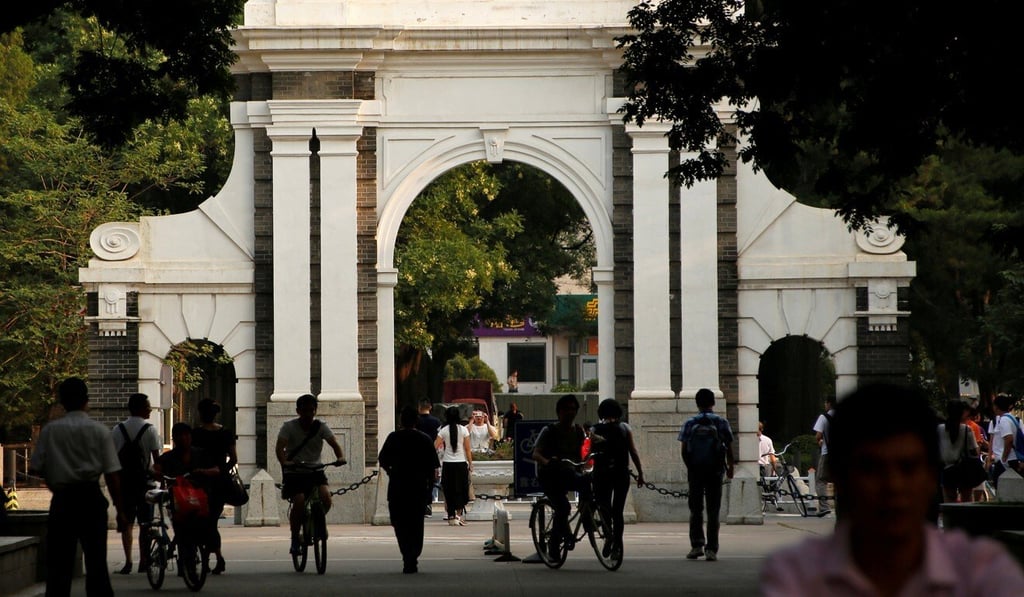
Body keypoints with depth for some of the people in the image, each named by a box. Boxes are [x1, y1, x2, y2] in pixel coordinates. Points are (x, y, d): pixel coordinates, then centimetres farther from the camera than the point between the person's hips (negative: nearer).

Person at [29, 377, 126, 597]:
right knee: (96, 559, 4)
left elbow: (36, 467, -1)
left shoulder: (50, 430, -1)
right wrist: (120, 510, 1)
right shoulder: (99, 431, -3)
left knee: (58, 562, 4)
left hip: (62, 499, 0)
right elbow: (112, 474, -4)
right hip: (91, 498, 0)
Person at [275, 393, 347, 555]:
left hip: (315, 471, 2)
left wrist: (340, 457, -34)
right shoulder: (289, 427, -7)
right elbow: (280, 447, -19)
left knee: (326, 497, -23)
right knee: (299, 502, -23)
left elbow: (334, 444, -12)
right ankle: (295, 540, -5)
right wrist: (284, 462, -40)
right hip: (294, 473, -2)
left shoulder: (321, 427, -1)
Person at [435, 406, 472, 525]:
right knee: (461, 490, 8)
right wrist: (470, 463, 7)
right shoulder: (463, 430, -3)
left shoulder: (443, 431, -3)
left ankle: (452, 516, 6)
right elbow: (468, 449, -1)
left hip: (447, 463, 0)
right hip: (461, 463, 0)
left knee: (449, 490, 7)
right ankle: (459, 514, -4)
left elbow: (435, 446, -5)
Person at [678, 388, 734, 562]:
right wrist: (730, 468, 13)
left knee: (695, 510, 10)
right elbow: (729, 448, -1)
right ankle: (711, 549, -2)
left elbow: (683, 450, -1)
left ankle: (696, 545, 1)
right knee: (713, 511, 2)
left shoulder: (689, 423, 0)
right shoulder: (721, 423, -1)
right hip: (715, 471, 0)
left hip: (695, 470, 1)